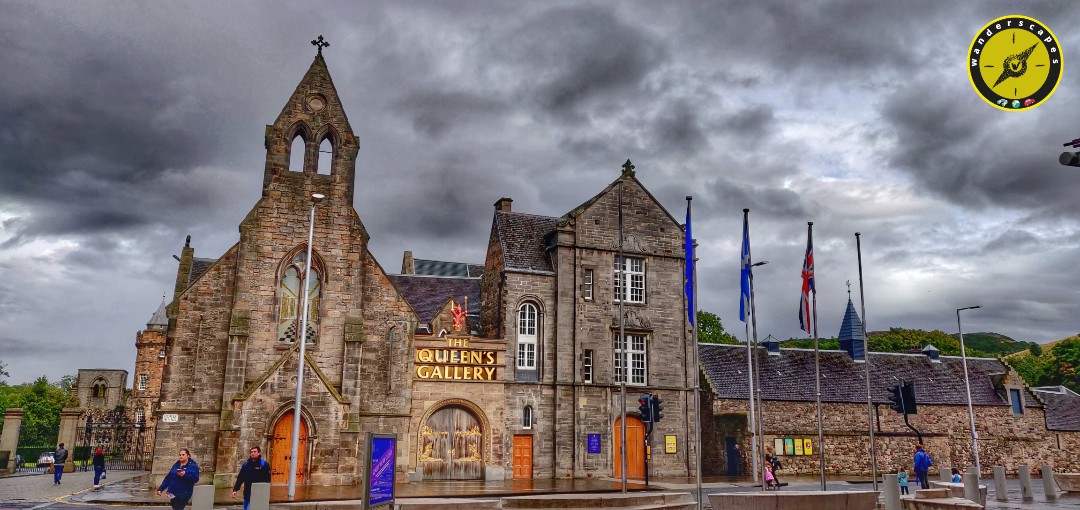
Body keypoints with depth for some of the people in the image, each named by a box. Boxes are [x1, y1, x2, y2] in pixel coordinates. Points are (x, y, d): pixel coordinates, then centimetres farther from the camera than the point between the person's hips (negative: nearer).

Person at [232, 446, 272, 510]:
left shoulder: (264, 464, -3)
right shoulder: (246, 465, 11)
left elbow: (267, 479, -7)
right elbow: (240, 478, 10)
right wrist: (235, 490, 0)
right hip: (248, 494, 4)